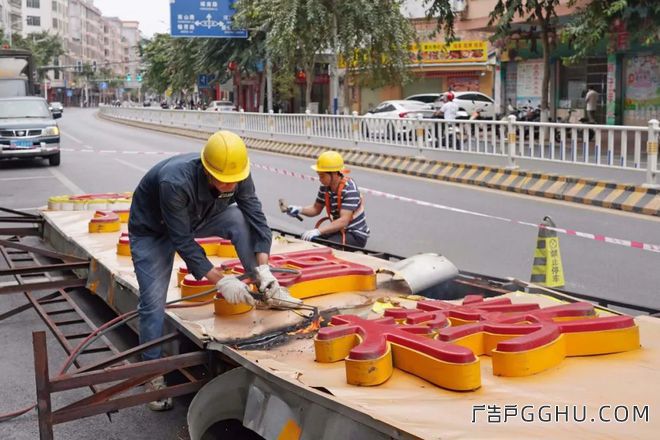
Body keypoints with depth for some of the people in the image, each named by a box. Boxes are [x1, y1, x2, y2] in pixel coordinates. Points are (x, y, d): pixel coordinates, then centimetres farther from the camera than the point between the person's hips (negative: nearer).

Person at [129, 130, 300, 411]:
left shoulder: (237, 175, -25)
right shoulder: (175, 181, -41)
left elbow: (256, 218, -21)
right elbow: (183, 242, -35)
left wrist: (263, 268, -33)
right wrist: (220, 281, -36)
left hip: (196, 219, 5)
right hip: (152, 231, -4)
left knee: (241, 218, -23)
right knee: (153, 304, -11)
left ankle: (267, 289, -11)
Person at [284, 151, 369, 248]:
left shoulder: (349, 189, -23)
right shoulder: (325, 187, -1)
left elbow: (343, 221, -30)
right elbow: (316, 209, 14)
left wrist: (318, 231, -38)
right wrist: (299, 210, -6)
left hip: (356, 235, -7)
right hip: (340, 230, 7)